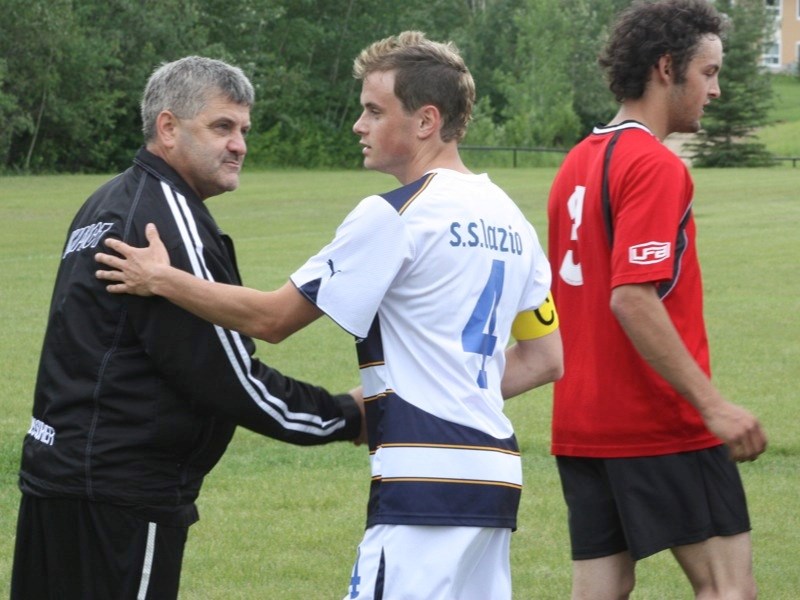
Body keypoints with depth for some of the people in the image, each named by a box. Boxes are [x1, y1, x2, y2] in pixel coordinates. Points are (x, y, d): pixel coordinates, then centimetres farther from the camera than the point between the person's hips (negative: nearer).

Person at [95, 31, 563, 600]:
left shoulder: (393, 217, -9)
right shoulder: (509, 219, 15)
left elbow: (272, 318, -5)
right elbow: (546, 359, 18)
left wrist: (161, 279, 4)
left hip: (426, 484, -9)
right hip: (495, 472, 9)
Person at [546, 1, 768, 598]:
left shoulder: (578, 163, 13)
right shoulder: (654, 165, -14)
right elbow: (632, 298, -23)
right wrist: (713, 404, -23)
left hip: (581, 428, 8)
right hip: (660, 423, -8)